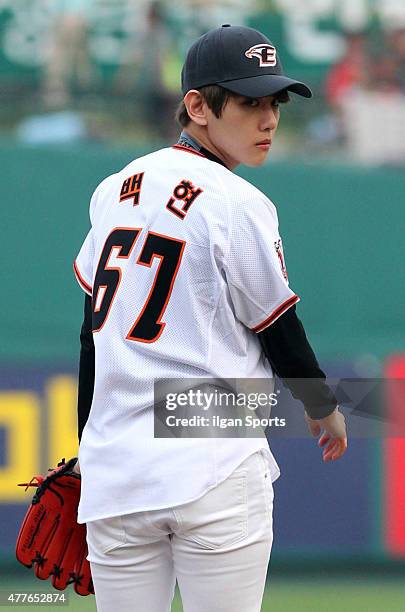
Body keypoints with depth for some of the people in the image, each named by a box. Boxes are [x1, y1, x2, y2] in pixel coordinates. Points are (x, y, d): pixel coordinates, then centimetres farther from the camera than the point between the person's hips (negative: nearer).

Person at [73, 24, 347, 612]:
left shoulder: (114, 190, 10)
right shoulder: (239, 205, -8)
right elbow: (282, 340, 0)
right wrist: (325, 409, 20)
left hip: (114, 470, 6)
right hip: (217, 475, -6)